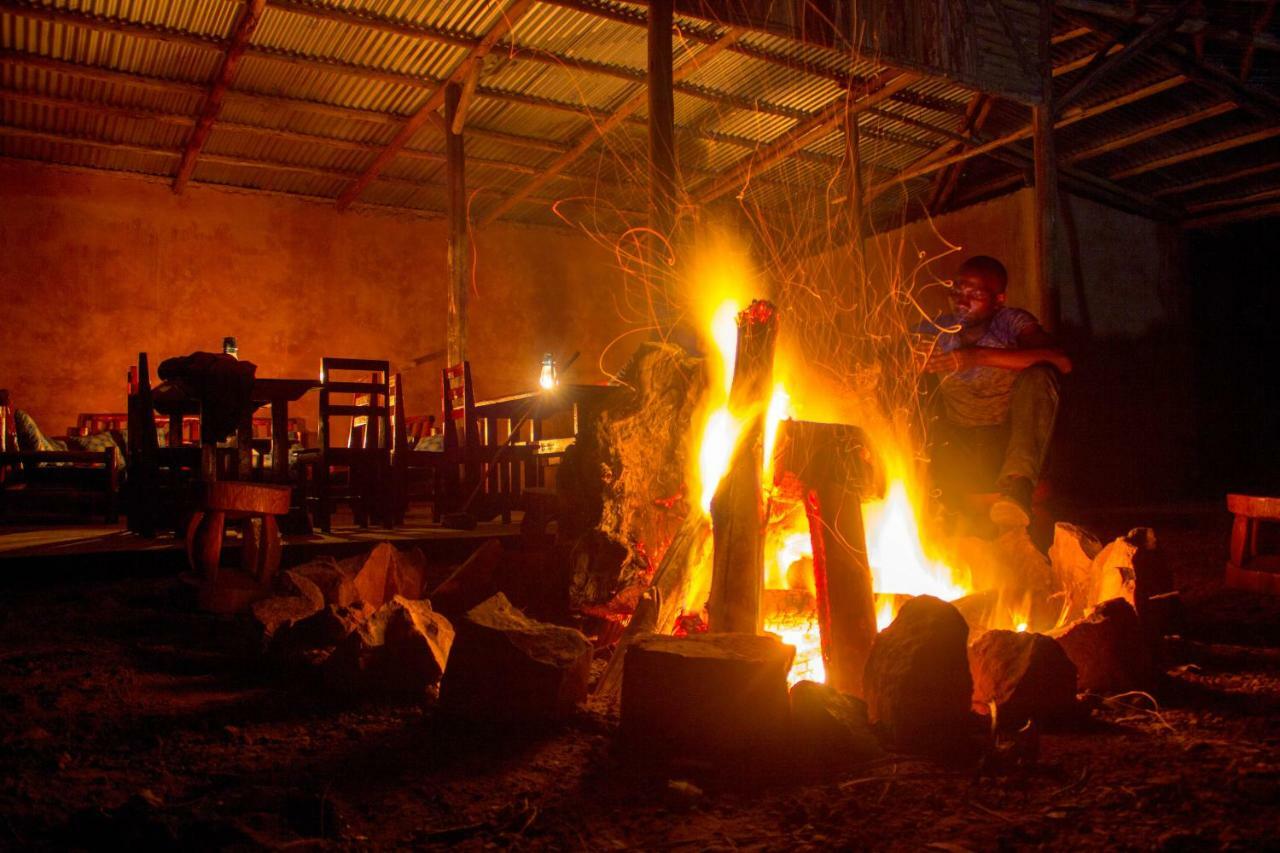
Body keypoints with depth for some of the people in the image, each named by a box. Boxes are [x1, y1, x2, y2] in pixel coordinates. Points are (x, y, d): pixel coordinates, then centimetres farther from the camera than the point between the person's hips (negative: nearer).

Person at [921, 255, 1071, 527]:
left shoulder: (1012, 323, -2)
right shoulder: (938, 331, 6)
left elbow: (1061, 362, -22)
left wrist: (979, 356, -28)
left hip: (1011, 438, -1)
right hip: (959, 447, 2)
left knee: (1038, 376, -28)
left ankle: (1017, 485, -38)